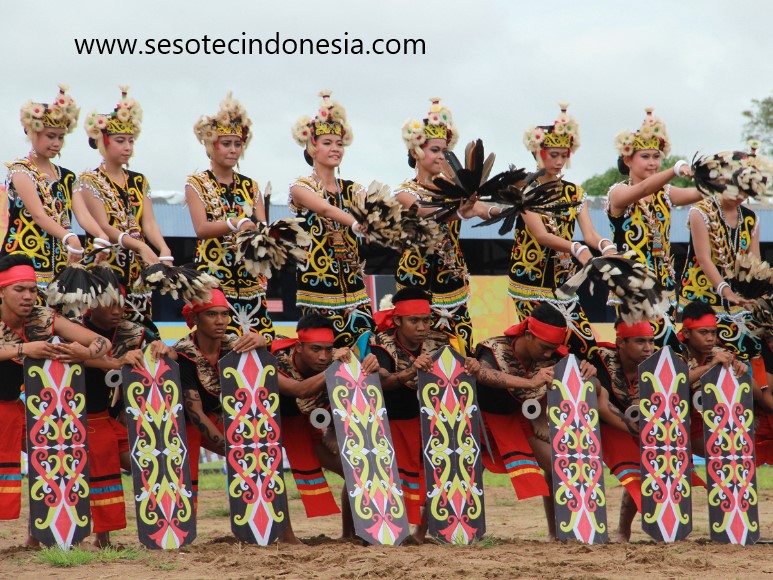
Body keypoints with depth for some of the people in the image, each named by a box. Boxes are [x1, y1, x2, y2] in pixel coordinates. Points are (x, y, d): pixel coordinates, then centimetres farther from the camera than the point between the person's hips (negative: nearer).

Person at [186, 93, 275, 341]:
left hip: (250, 281, 4)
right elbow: (201, 228, -12)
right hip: (213, 279, -4)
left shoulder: (250, 186, 15)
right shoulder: (197, 184, 3)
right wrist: (235, 224, -28)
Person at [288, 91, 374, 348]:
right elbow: (325, 209, -21)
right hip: (317, 290, -4)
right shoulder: (301, 188, -1)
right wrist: (357, 223, -39)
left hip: (354, 290, 4)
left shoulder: (352, 189, 14)